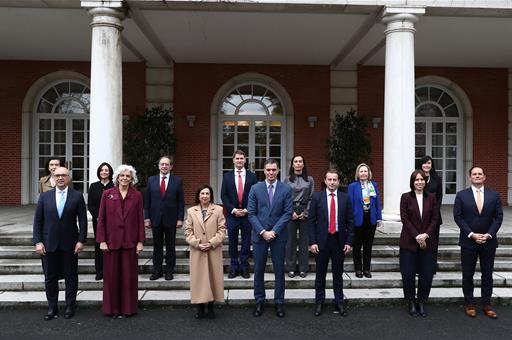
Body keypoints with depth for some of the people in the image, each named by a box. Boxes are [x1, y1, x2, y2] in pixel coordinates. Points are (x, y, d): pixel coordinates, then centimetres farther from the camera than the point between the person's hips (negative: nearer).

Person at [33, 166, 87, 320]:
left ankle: (70, 306, 21)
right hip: (49, 244, 2)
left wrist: (81, 240, -8)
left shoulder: (77, 196, -1)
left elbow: (83, 220, -2)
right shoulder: (45, 196, 3)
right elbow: (38, 220, 3)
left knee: (71, 277, 8)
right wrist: (38, 241, -4)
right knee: (50, 278, 9)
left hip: (69, 244, -1)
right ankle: (52, 308, 22)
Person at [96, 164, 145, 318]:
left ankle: (128, 308, 19)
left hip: (130, 242, 0)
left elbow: (140, 220, 2)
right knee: (111, 275, 6)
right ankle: (112, 308, 20)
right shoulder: (107, 194, 1)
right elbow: (101, 219, 1)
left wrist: (140, 241, -2)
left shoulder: (137, 196, 2)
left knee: (129, 275, 6)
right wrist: (101, 240, -5)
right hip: (111, 241, 0)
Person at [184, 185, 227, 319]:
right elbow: (188, 231, 3)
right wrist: (197, 244, -10)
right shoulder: (191, 211, 5)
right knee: (199, 278, 4)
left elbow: (222, 230, -2)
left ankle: (211, 307, 19)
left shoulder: (218, 210, 1)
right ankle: (200, 308, 15)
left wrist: (211, 243, -12)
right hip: (197, 251, 1)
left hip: (214, 251, 0)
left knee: (213, 277, 6)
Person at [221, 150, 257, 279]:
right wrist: (233, 210, -10)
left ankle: (244, 267, 17)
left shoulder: (252, 176, 3)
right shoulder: (227, 176, 4)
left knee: (246, 242, 6)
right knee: (232, 242, 7)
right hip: (232, 214, 0)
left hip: (247, 214, 0)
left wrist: (247, 210, -9)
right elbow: (223, 195, 1)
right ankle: (234, 267, 19)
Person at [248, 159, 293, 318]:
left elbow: (288, 213, -5)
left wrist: (274, 231, -13)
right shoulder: (255, 189, 1)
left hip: (278, 235, 0)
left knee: (279, 270, 7)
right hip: (259, 235, 1)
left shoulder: (286, 189, 0)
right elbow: (251, 214, -2)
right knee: (258, 269, 7)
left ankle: (279, 302, 19)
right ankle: (259, 301, 21)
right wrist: (263, 232, -12)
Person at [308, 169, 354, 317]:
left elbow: (350, 221, 3)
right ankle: (319, 302, 22)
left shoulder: (345, 198, 2)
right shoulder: (317, 197, -2)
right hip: (322, 240, -1)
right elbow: (311, 220, -3)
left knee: (338, 273, 12)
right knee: (320, 274, 9)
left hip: (339, 241, 1)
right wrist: (312, 242, -8)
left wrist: (349, 242, -3)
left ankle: (339, 302, 24)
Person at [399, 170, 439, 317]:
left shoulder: (431, 198, 6)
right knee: (408, 274, 0)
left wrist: (426, 235, -11)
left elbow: (434, 219, 3)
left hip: (428, 242, 2)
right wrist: (417, 236, -12)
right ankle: (411, 303, 18)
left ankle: (421, 302, 20)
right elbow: (405, 219, -6)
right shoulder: (405, 197, -1)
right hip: (409, 242, -2)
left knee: (427, 274, 4)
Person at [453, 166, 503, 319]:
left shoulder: (494, 195, 4)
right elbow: (458, 217, -4)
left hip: (489, 242, 1)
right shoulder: (461, 195, -1)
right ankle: (469, 304, 18)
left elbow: (498, 217, 1)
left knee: (487, 275, 9)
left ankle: (486, 305, 20)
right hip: (468, 242, -1)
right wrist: (472, 235, -12)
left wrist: (489, 234, -10)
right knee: (467, 275, 6)